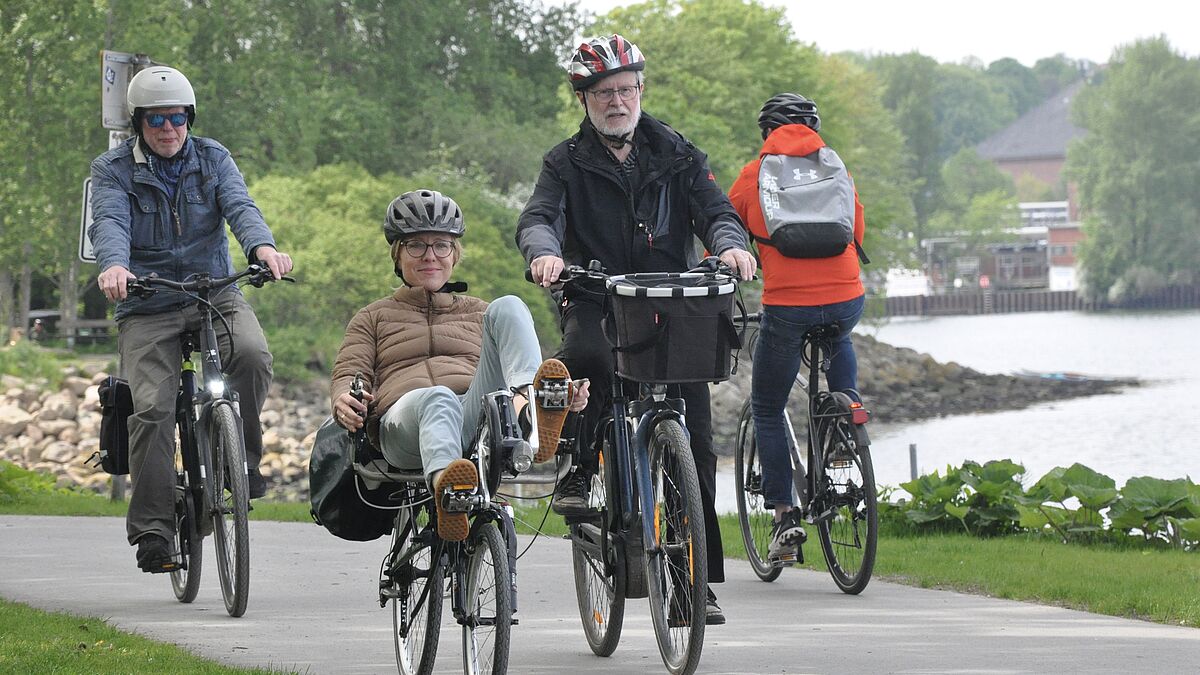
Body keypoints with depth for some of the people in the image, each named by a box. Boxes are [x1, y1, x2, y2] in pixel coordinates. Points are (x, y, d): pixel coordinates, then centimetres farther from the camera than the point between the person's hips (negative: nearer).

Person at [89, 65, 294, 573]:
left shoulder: (212, 159, 7)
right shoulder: (113, 170, 1)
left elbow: (239, 206, -10)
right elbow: (109, 222, -17)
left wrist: (261, 246, -33)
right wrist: (113, 265, -41)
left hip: (215, 292, 1)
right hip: (147, 307, -1)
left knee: (251, 354, -30)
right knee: (151, 409, -18)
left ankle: (241, 457, -7)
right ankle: (152, 530, -12)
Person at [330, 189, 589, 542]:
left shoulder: (479, 312, 36)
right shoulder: (373, 317, 32)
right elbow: (348, 373, 17)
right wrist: (344, 402, -10)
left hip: (480, 415, 2)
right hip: (404, 421, -2)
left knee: (507, 307, -20)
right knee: (439, 398, -40)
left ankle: (529, 407, -50)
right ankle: (445, 485, -73)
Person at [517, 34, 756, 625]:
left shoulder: (676, 155, 12)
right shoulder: (568, 163, 8)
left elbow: (714, 209, 1)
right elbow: (538, 218, -7)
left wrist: (729, 243, -23)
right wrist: (545, 253, -31)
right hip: (597, 304, -2)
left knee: (695, 442, -6)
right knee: (584, 354, -38)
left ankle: (701, 579, 0)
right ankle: (577, 475, -18)